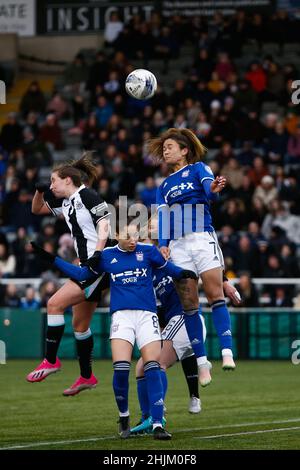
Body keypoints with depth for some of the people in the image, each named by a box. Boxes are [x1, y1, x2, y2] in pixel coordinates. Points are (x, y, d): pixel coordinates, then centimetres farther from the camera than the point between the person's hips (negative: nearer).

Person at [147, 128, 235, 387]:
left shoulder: (198, 169, 8)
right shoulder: (164, 185, 22)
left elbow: (209, 188, -11)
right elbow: (163, 216, 12)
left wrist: (214, 189, -36)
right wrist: (163, 244, -4)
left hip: (202, 238, -4)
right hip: (177, 245, 5)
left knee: (215, 294, -14)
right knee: (188, 303, -1)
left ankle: (227, 352, -20)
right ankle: (201, 360, 2)